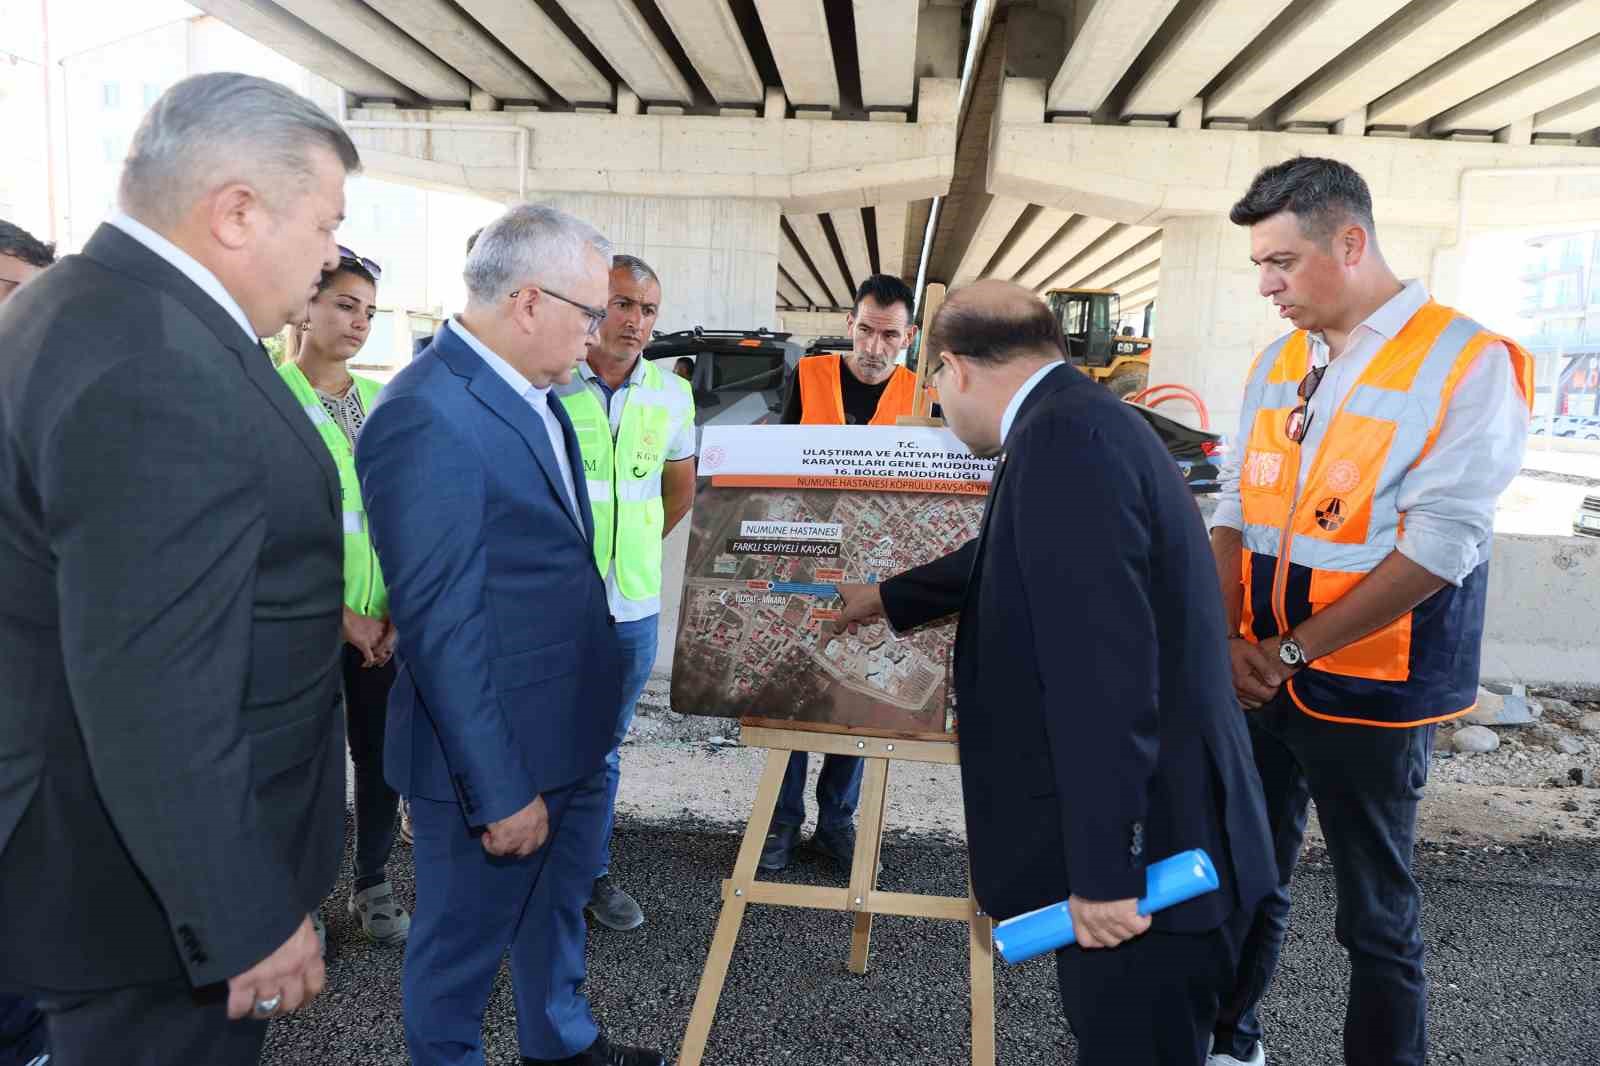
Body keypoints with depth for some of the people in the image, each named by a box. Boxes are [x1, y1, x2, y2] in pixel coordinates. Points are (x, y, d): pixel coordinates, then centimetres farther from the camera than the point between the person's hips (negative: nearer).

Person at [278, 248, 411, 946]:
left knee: (383, 757, 11)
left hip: (386, 625, 4)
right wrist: (344, 616, -13)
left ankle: (373, 884, 30)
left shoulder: (382, 403, 7)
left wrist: (401, 610, -3)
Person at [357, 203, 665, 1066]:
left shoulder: (535, 395, 3)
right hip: (497, 762, -9)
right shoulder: (426, 417, -25)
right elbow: (440, 628, -24)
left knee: (557, 908, 28)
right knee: (463, 943, 15)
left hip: (571, 734, 9)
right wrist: (498, 792, -19)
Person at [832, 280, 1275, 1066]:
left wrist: (1105, 870, -23)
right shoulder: (1075, 421, 12)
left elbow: (1105, 663, -28)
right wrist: (888, 598, 44)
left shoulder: (1062, 435, -21)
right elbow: (1015, 563, 30)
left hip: (1142, 857, -10)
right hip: (1136, 844, 10)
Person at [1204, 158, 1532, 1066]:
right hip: (1261, 681, 6)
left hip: (1370, 695, -5)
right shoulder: (1279, 363, 7)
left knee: (1378, 920, 9)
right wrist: (1229, 638, -8)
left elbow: (1438, 546, -19)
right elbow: (1235, 512, 6)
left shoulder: (1467, 363, -11)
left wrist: (1294, 651, -19)